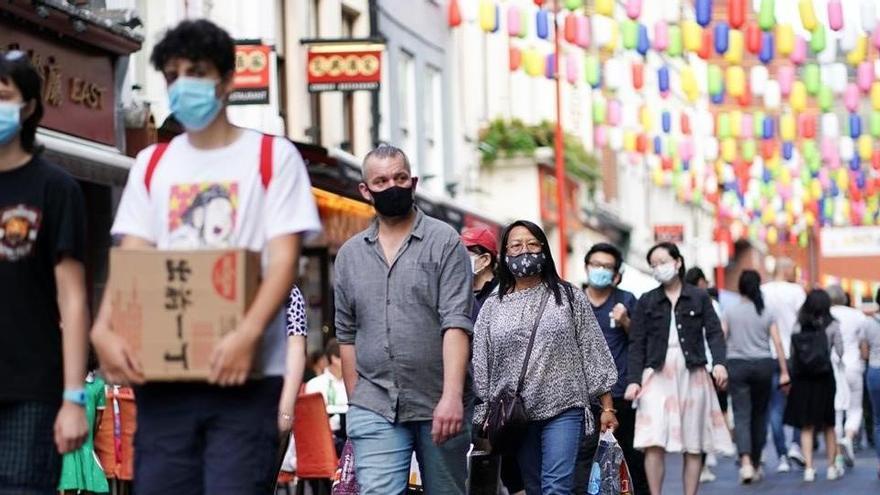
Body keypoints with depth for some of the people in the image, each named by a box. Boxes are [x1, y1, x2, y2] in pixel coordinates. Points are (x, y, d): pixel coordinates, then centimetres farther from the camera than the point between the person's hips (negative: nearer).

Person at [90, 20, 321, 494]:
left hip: (246, 374, -4)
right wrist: (104, 329, -12)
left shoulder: (273, 157, 4)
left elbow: (284, 260, -6)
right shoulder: (151, 165, 15)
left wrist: (248, 334, -24)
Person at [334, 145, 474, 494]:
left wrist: (452, 396, -19)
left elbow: (456, 322, -9)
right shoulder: (350, 255, 12)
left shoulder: (444, 242, 1)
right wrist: (355, 403, 10)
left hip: (440, 405, -2)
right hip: (375, 408, 2)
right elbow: (346, 334, 16)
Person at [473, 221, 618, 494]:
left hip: (563, 410, -3)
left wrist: (607, 407, 1)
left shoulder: (570, 298, 6)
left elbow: (594, 353, 5)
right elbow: (480, 368, 9)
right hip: (515, 415, 3)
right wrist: (483, 420, 5)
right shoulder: (493, 307, 10)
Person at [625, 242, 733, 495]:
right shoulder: (646, 301, 9)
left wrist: (719, 362, -17)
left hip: (692, 375, 0)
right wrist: (633, 380, -4)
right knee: (653, 442, -12)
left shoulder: (699, 298, 8)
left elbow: (714, 333, 0)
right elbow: (637, 344, 6)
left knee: (694, 445, 3)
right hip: (657, 375, 0)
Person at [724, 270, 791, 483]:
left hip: (737, 365, -1)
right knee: (759, 415, 12)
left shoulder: (731, 312, 1)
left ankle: (746, 462, -25)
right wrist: (784, 372, 2)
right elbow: (777, 343, -1)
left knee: (742, 415, -6)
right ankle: (756, 464, 20)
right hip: (763, 364, 1)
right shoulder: (767, 313, 2)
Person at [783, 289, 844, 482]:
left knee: (806, 426, 6)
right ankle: (832, 467, 17)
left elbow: (792, 353, 3)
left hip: (802, 379, 1)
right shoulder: (832, 325, -3)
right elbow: (840, 352, -3)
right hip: (825, 378, -1)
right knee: (829, 425, 13)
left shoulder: (798, 326, 2)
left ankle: (809, 467, -1)